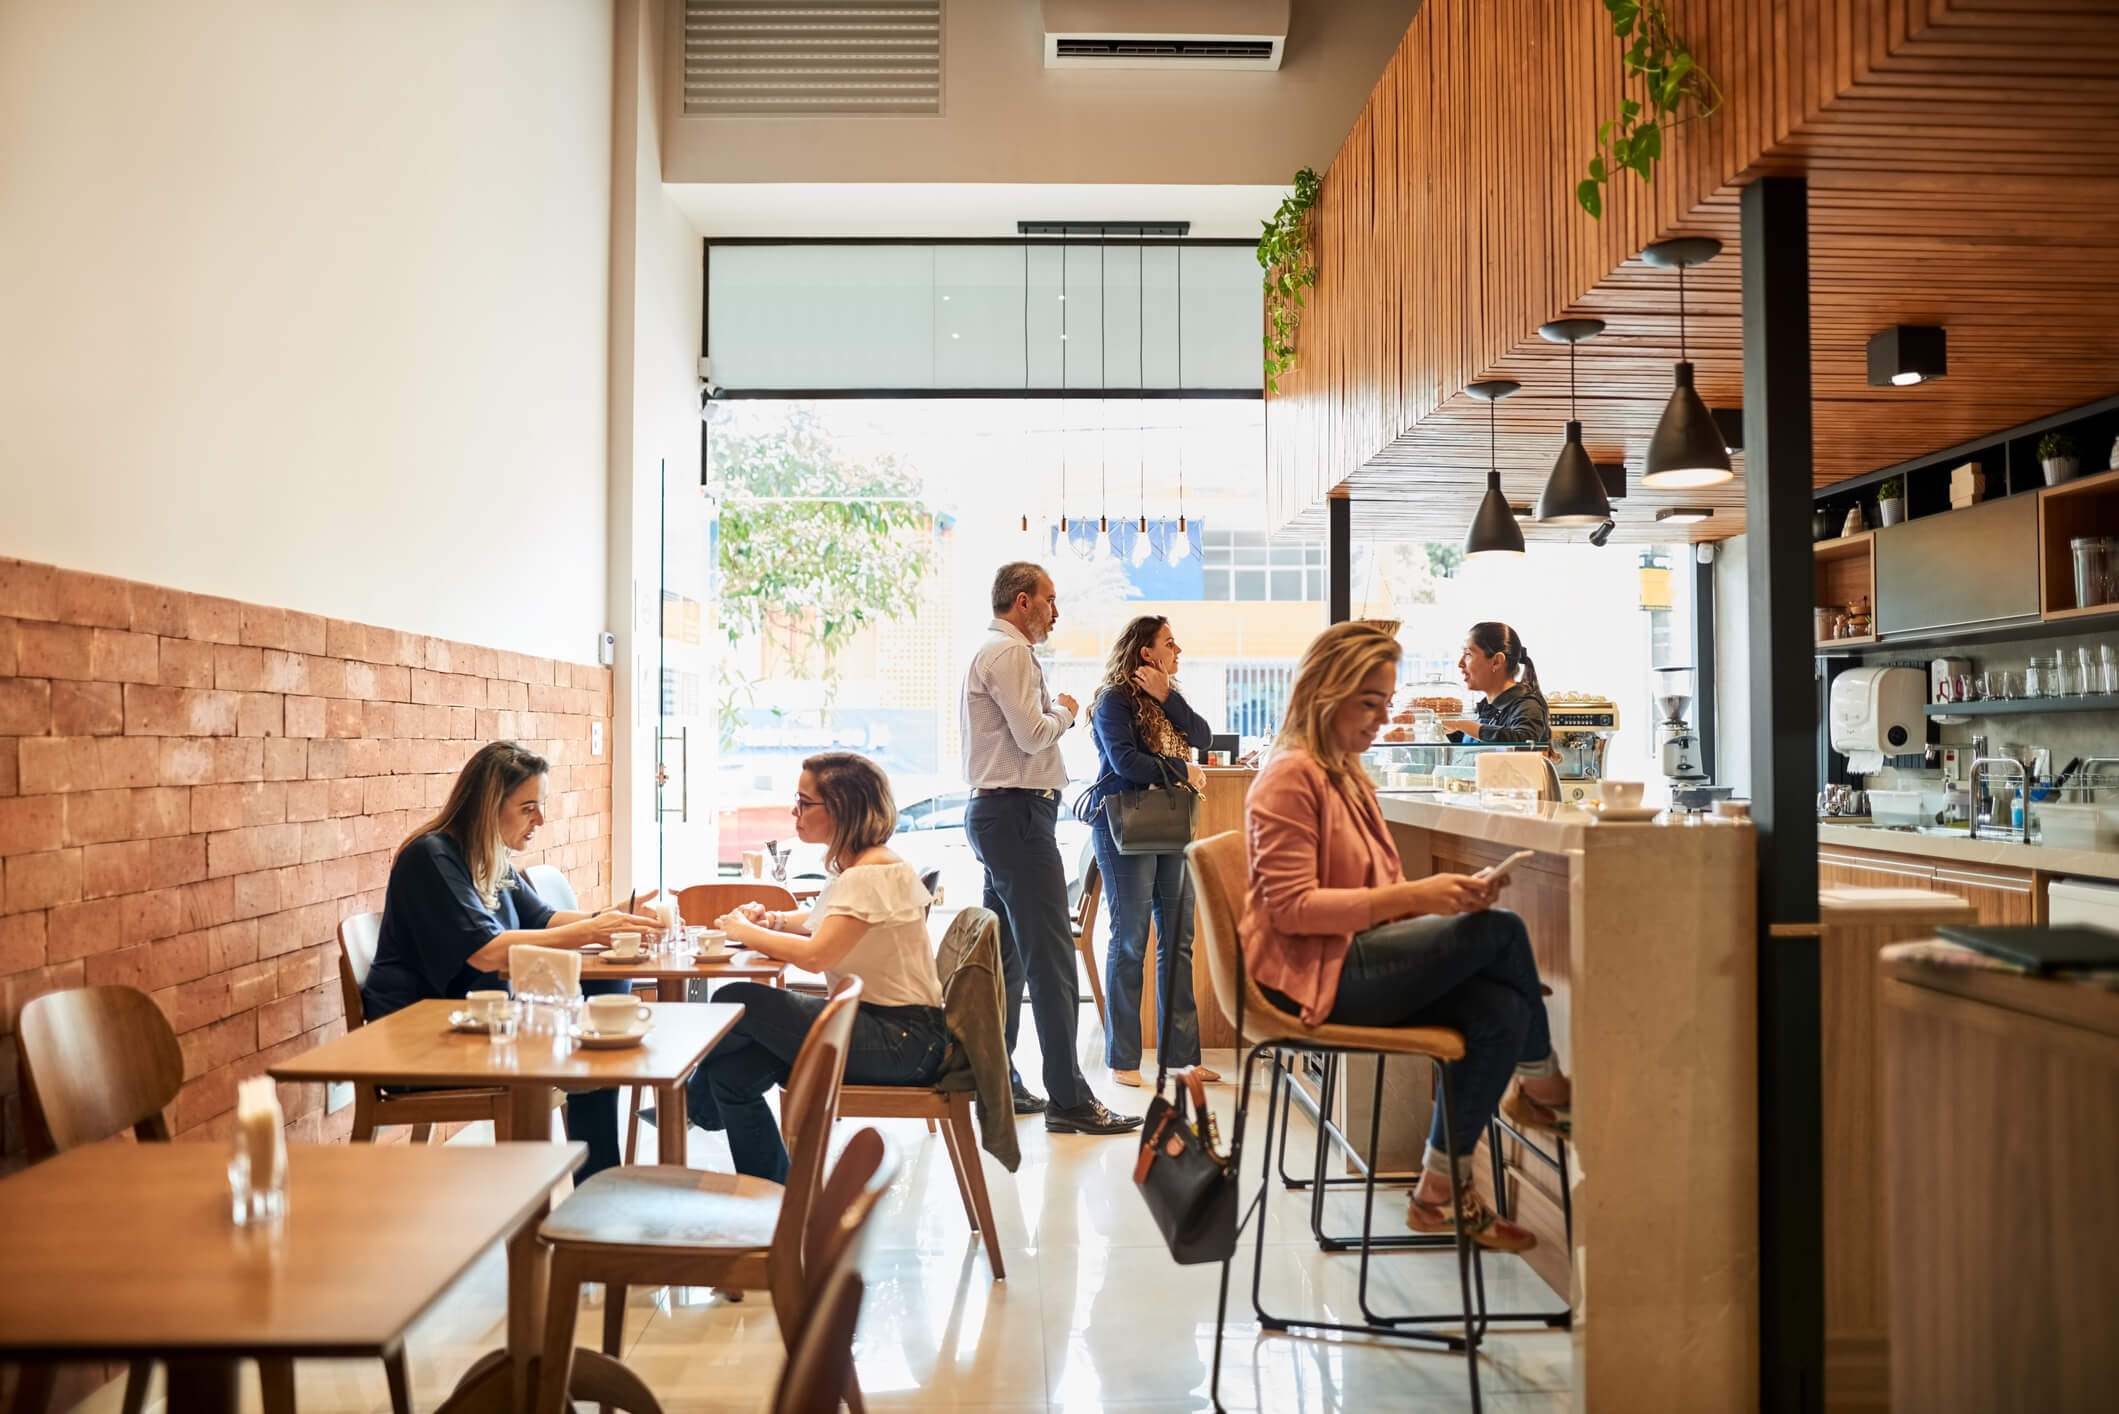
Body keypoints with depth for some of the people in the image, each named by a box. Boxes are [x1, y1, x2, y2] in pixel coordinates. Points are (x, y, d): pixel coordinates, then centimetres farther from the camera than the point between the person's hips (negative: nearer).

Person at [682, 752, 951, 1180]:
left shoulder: (874, 874, -19)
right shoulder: (849, 867, 12)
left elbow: (816, 955, -28)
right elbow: (819, 921, 30)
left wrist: (745, 932, -11)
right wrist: (772, 920, 7)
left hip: (903, 1041, -10)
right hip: (872, 1022, 10)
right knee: (733, 1072, -6)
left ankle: (694, 1103, 15)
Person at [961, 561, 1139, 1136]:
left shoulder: (992, 652, 21)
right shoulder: (1009, 653, -12)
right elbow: (1032, 735, -19)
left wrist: (1050, 712, 16)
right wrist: (1063, 712, 0)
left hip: (995, 811, 11)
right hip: (1017, 812, -11)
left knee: (1005, 956, 13)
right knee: (1051, 957, -10)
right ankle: (1069, 1099, -8)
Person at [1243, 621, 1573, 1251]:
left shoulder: (1350, 778, 20)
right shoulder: (1291, 776, -9)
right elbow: (1291, 907, -18)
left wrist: (1446, 893, -1)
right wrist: (1412, 898, -23)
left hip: (1357, 961, 9)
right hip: (1312, 973, -9)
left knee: (1500, 1007, -16)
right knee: (1501, 932, -18)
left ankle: (1442, 1190, -6)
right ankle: (1541, 1082, 9)